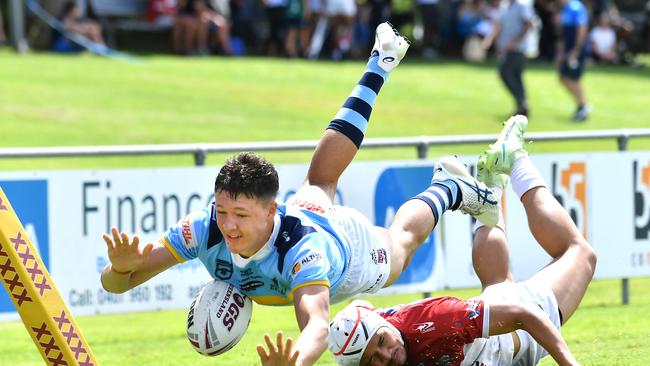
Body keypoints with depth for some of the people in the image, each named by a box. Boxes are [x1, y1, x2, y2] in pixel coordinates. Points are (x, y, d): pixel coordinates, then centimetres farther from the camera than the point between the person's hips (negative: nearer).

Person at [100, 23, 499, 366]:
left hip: (352, 247, -5)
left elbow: (317, 327, -67)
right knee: (320, 182, 35)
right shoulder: (204, 227, -43)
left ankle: (453, 189, 58)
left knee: (400, 238, 30)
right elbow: (113, 284, -39)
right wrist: (121, 268, -63)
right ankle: (380, 66, 56)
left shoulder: (303, 248, -52)